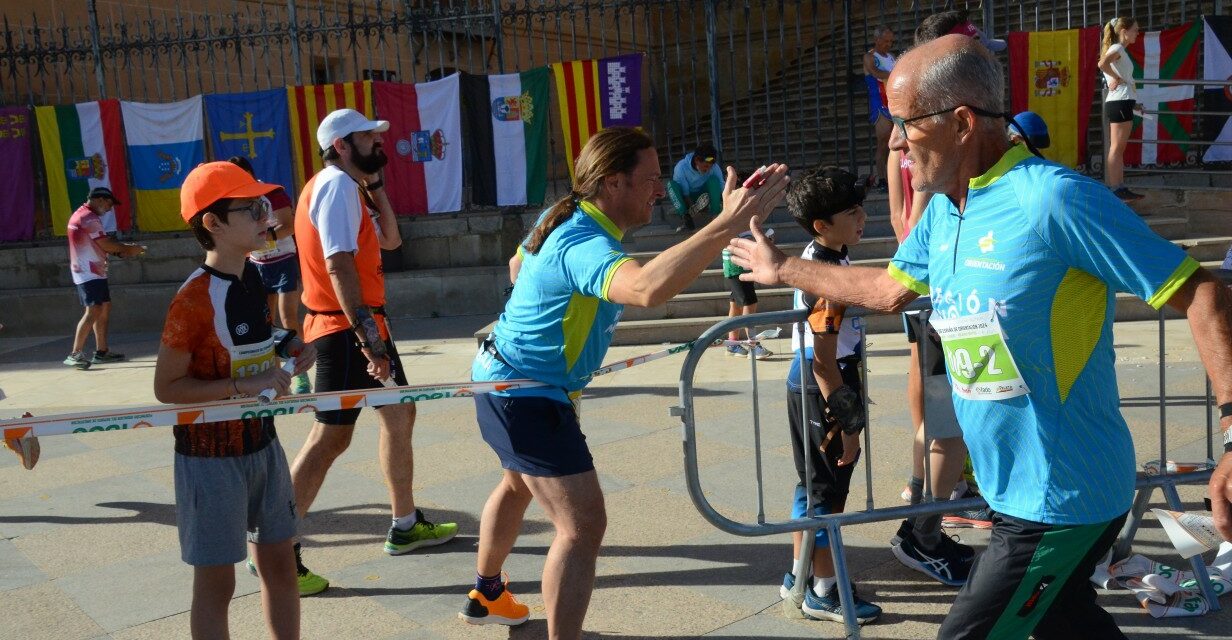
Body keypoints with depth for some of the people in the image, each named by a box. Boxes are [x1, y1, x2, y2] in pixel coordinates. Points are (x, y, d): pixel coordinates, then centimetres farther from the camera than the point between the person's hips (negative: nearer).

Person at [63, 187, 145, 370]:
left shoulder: (80, 215, 19)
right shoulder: (89, 217, -14)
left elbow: (99, 245, 19)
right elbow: (106, 244, -17)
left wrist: (122, 250, 8)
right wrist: (128, 248, -3)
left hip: (93, 273, 11)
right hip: (90, 273, -11)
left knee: (104, 308, 14)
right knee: (93, 311, -14)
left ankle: (101, 351, 17)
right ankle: (75, 354, -16)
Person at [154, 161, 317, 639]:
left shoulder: (251, 278, 3)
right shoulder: (195, 298, -21)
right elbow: (167, 387, -18)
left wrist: (286, 346, -1)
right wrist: (244, 386, -26)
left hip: (261, 443, 8)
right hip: (211, 455, -7)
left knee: (279, 562, 16)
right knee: (217, 582, 6)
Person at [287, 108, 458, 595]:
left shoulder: (350, 187, 15)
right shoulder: (337, 185, -15)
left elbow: (389, 240, 17)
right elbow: (339, 267, -24)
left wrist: (374, 183, 10)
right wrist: (368, 338, -27)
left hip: (365, 323, 11)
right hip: (345, 329, -11)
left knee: (400, 415, 16)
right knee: (332, 437, -8)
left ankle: (405, 525, 28)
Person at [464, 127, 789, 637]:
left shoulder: (561, 219, 1)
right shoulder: (583, 245, -31)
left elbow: (519, 265, 22)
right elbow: (648, 288, -53)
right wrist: (726, 225, -56)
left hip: (504, 377, 11)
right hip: (528, 396, -11)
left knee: (518, 484, 31)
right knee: (583, 524, -13)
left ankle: (486, 595, 52)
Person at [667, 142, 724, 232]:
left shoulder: (714, 168, -17)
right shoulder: (681, 167, -25)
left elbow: (722, 190, -17)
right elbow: (684, 193, -25)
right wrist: (692, 207, -39)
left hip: (702, 197, 2)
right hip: (685, 200, -2)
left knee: (714, 180, -23)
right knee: (672, 184, -31)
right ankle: (685, 218, -43)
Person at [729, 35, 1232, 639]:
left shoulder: (1052, 199, -22)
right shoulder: (942, 210, 4)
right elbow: (888, 289, 20)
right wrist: (782, 268, 27)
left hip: (1060, 502, -8)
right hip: (1018, 491, 8)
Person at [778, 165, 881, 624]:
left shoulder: (816, 258, 7)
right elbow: (825, 363, -24)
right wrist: (847, 424, -19)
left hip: (808, 390, 10)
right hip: (821, 396, -10)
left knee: (814, 484, 18)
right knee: (828, 490, 2)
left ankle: (799, 575, 31)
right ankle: (823, 592, 15)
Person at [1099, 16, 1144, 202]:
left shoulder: (1119, 49, 19)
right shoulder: (1117, 48, -10)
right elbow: (1103, 63, -30)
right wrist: (1117, 78, -17)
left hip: (1119, 103, 10)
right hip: (1120, 102, -10)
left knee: (1118, 149, 10)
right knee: (1117, 149, -9)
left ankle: (1119, 188, 14)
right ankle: (1115, 189, -8)